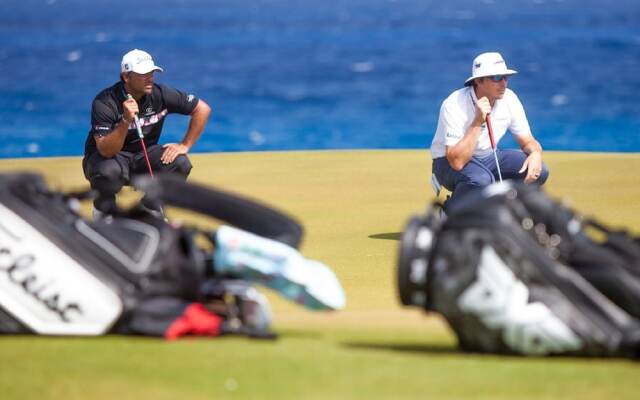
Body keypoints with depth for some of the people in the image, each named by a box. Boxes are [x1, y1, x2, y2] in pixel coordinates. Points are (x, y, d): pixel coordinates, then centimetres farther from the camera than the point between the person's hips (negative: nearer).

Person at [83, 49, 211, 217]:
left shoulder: (159, 94, -13)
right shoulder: (105, 103, -24)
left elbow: (203, 108, -4)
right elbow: (106, 151, -32)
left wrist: (185, 145, -10)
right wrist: (126, 121, -45)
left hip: (143, 156, 4)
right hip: (104, 156, -4)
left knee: (180, 163, -22)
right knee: (109, 171, -38)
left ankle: (151, 208, 6)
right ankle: (103, 212, -3)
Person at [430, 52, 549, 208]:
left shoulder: (509, 99, -10)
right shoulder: (454, 105, -27)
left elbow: (528, 141, -1)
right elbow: (457, 162, -35)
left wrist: (536, 153, -25)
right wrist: (478, 123, -37)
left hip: (488, 158, 6)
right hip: (449, 164, -6)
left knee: (538, 171, -16)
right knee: (481, 179, -39)